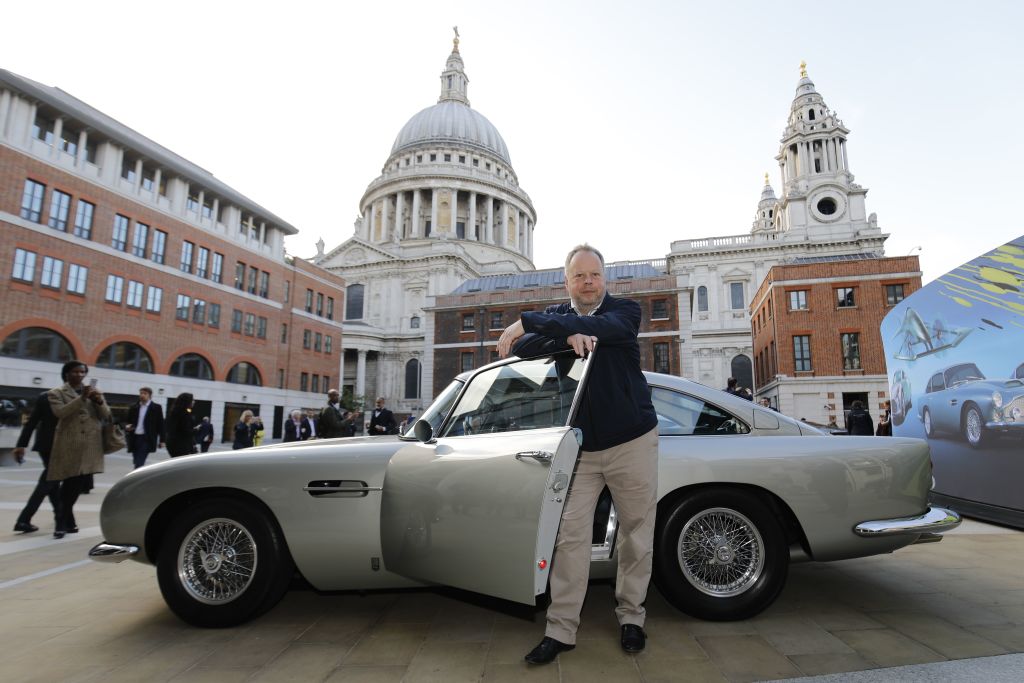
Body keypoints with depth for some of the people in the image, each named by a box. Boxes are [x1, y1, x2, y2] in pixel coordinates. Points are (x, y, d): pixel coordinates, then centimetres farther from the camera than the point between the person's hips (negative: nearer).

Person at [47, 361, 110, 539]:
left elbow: (106, 415, 8)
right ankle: (65, 522, 8)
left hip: (90, 445, 3)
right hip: (68, 445, -3)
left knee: (76, 484, 7)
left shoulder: (93, 391, 14)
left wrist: (99, 401, -11)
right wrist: (82, 398, -23)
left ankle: (64, 522, 18)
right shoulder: (56, 393, 3)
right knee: (70, 484, -3)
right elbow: (60, 412, -15)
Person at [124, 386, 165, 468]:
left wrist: (161, 440, -3)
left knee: (139, 464, -13)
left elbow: (160, 424, 1)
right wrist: (127, 426, -6)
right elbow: (128, 421, 19)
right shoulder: (134, 407, 11)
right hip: (135, 438, 5)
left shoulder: (156, 408, 0)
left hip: (147, 439, -5)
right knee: (137, 463, 12)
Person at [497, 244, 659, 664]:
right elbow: (523, 347, -10)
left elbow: (599, 328, -24)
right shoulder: (556, 316, 7)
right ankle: (561, 629, 9)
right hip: (579, 446, 2)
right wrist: (567, 337, -28)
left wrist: (526, 321, -25)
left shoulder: (624, 311, -2)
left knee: (636, 532, 8)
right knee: (569, 534, -2)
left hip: (632, 441, -1)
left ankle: (631, 617, 26)